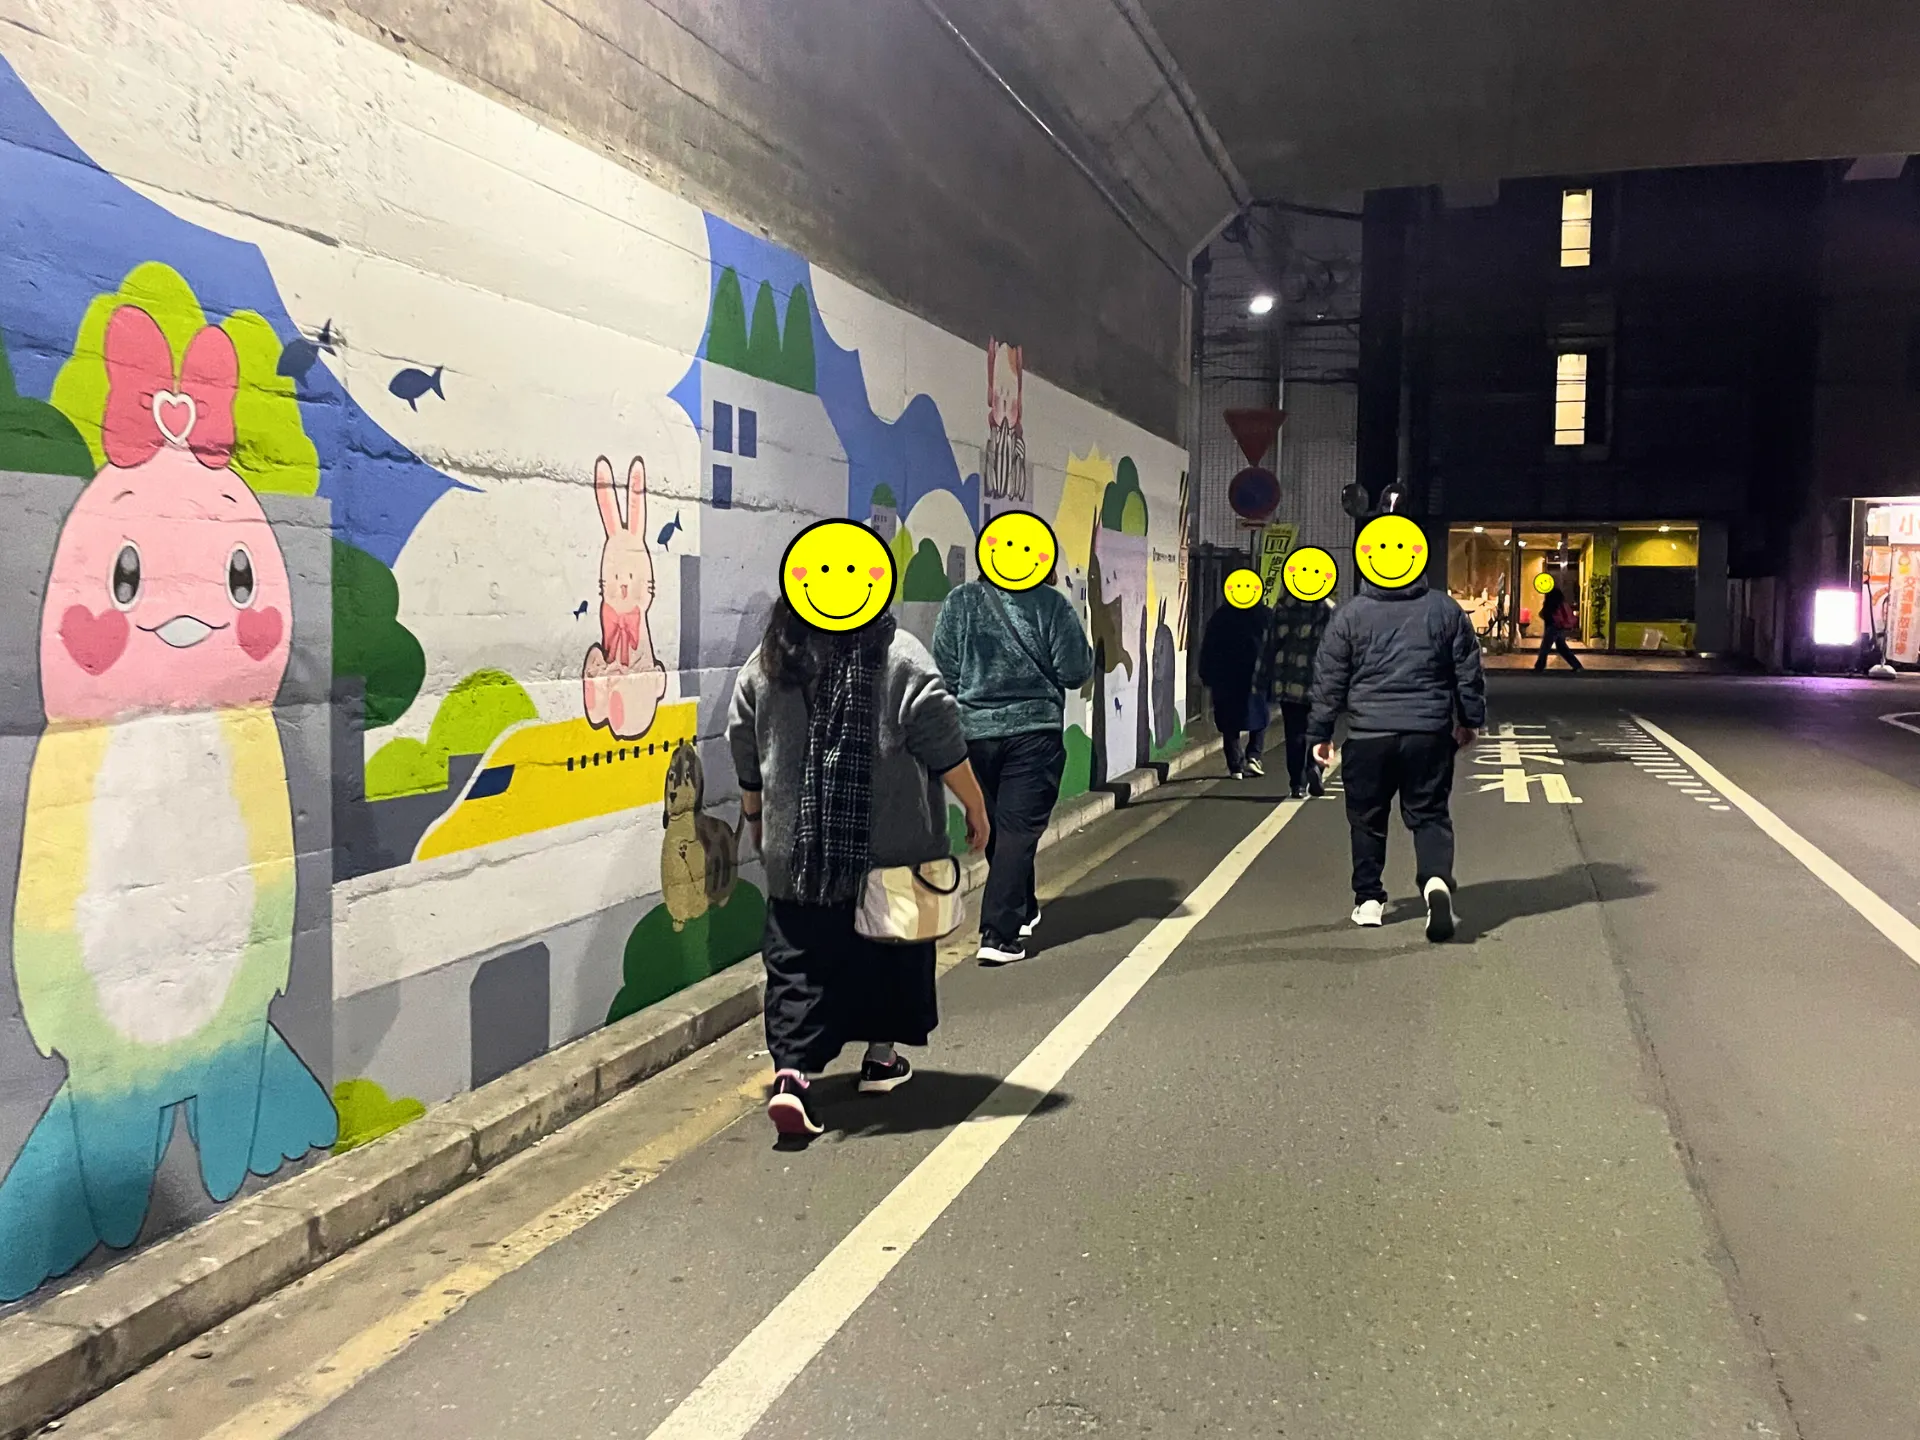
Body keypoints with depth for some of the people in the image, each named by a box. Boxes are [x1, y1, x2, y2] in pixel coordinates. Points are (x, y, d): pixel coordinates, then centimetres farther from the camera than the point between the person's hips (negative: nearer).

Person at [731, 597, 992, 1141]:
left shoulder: (762, 666, 2)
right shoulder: (900, 657, -9)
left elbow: (746, 756, 10)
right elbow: (943, 746, -8)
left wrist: (756, 819, 26)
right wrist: (975, 806, 5)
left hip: (797, 853, 2)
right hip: (893, 848, -2)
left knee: (799, 961, 5)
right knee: (893, 948, 18)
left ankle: (789, 1073, -10)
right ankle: (882, 1056, 30)